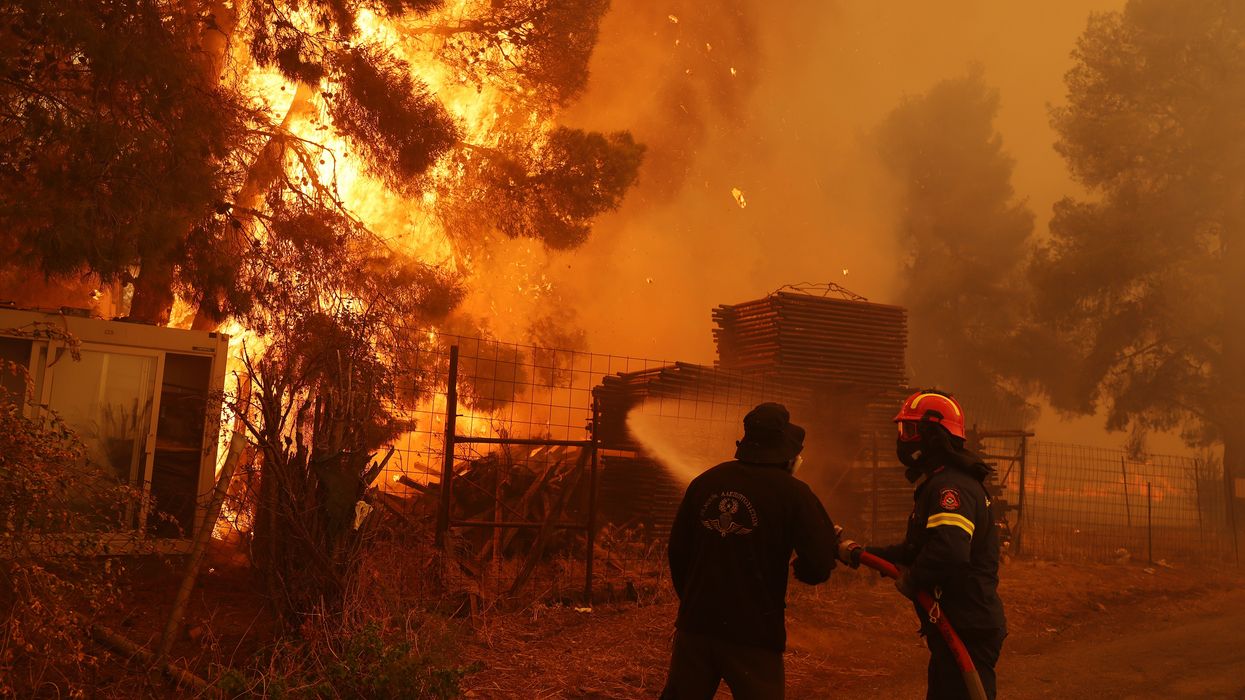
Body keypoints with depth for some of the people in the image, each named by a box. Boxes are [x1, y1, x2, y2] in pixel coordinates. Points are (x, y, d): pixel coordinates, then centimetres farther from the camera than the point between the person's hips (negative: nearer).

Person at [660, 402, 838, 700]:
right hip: (754, 631, -4)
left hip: (695, 622, 4)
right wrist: (800, 567, 9)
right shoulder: (793, 492, -10)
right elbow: (820, 564, -15)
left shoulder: (705, 481, 3)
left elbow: (678, 549, 8)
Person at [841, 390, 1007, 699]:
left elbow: (949, 551, -38)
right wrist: (861, 554, 17)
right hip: (953, 627, 11)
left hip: (969, 631, -11)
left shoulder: (952, 487, -22)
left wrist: (911, 581, -20)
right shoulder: (937, 484, 14)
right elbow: (915, 549, 21)